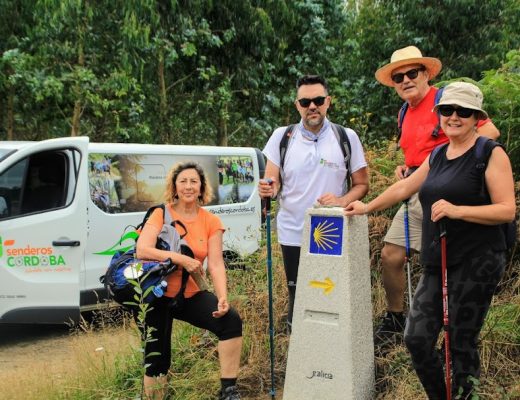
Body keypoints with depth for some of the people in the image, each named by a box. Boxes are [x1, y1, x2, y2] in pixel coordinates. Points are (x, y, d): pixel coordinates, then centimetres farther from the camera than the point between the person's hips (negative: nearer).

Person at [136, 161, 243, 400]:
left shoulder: (211, 222, -1)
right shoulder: (162, 214, -7)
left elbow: (216, 265, -9)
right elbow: (142, 250, -22)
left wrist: (223, 298, -24)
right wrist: (182, 259, -28)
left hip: (190, 294, 2)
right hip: (158, 295, -2)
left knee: (231, 321, -19)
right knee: (157, 360, -1)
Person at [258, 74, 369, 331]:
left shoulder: (347, 137, -1)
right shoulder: (282, 136, 2)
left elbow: (361, 184, 3)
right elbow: (272, 183, 5)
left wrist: (342, 200, -18)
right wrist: (267, 189, -19)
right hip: (293, 235, 1)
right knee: (297, 299, 10)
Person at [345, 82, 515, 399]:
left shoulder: (491, 154, -5)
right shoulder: (437, 156, 16)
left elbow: (507, 210, -12)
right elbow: (403, 188, 27)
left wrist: (457, 210, -22)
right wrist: (368, 207, 31)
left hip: (476, 263, -6)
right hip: (436, 263, 7)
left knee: (462, 344, -3)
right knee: (417, 339, 2)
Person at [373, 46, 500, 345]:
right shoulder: (405, 115, 18)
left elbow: (490, 131, -12)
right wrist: (405, 168, 11)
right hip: (416, 194, 8)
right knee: (391, 256, 5)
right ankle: (395, 322, 23)